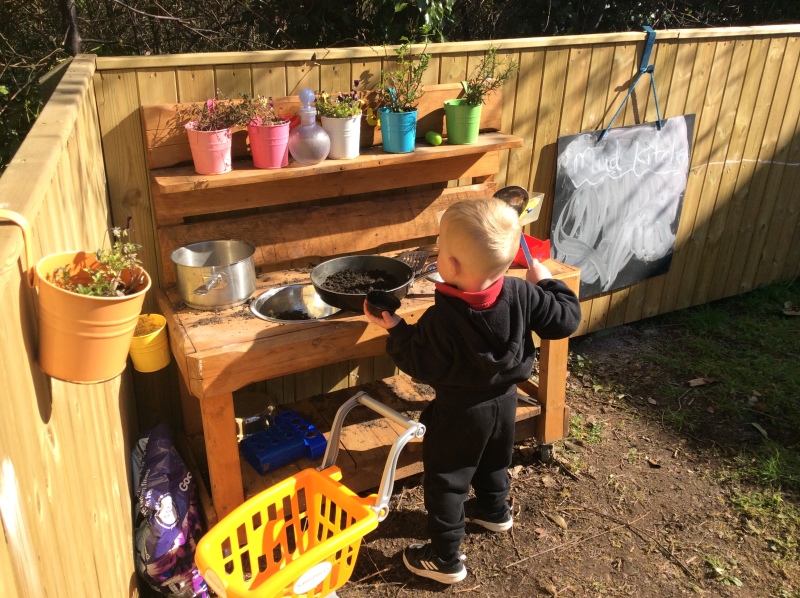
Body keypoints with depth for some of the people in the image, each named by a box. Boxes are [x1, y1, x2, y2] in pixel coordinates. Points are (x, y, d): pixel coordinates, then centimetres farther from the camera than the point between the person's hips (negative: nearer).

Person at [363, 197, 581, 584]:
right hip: (504, 400, 6)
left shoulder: (440, 318, -31)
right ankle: (494, 512, 57)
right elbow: (566, 319, -8)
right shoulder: (521, 295, -19)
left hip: (459, 413, -6)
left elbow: (421, 367, -20)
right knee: (494, 462, 32)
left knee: (445, 482, 13)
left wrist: (395, 330, -10)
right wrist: (546, 282, 5)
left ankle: (445, 558, 24)